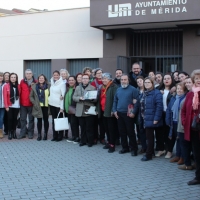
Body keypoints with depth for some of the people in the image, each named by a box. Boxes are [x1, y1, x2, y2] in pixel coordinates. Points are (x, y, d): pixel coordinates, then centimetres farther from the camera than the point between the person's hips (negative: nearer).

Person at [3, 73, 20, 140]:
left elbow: (20, 95, 8)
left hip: (17, 106, 2)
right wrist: (6, 106, -9)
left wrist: (20, 104, -2)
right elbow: (5, 97, -5)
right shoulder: (6, 86, -2)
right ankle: (10, 132, 8)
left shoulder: (18, 86, 7)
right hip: (10, 106, -2)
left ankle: (14, 132, 15)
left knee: (15, 119, 6)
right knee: (10, 119, -1)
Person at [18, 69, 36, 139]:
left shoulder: (35, 82, -1)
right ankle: (22, 133, 14)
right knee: (23, 119, 7)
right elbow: (19, 92, 4)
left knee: (31, 119, 7)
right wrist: (20, 101, 0)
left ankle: (30, 133, 15)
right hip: (23, 104, 2)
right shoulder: (22, 82, 3)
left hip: (32, 104, -1)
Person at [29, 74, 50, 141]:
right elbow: (31, 96, 6)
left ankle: (45, 134, 15)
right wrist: (34, 103, -4)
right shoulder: (34, 86, 5)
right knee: (39, 120, 6)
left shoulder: (48, 86, 0)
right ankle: (39, 135, 12)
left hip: (46, 106, -1)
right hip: (38, 107, 1)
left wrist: (50, 102, -8)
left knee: (46, 120, 6)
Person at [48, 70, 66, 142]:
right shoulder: (52, 82, 11)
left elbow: (63, 95, -11)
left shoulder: (62, 83, -8)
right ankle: (55, 136, 15)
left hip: (58, 105, -6)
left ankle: (60, 136, 6)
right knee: (53, 120, 8)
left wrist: (62, 107, -15)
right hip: (52, 104, 6)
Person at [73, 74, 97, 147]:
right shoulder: (78, 88, 14)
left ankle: (90, 141, 10)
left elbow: (96, 98, -2)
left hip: (89, 111, -3)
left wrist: (91, 98, -21)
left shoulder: (93, 88, 4)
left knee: (89, 127, 0)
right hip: (80, 111, 3)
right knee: (82, 127, 8)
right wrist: (79, 98, -11)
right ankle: (83, 141, 17)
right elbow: (74, 97, 7)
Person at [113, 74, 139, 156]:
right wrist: (114, 110, 5)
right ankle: (125, 147, 22)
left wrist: (133, 112, -16)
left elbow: (137, 102, -11)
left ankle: (133, 149, 7)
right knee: (122, 131, 11)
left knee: (130, 132, -2)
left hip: (129, 114, -6)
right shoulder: (118, 90, 11)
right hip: (119, 114, 6)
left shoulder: (133, 89, -7)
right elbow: (115, 101, 16)